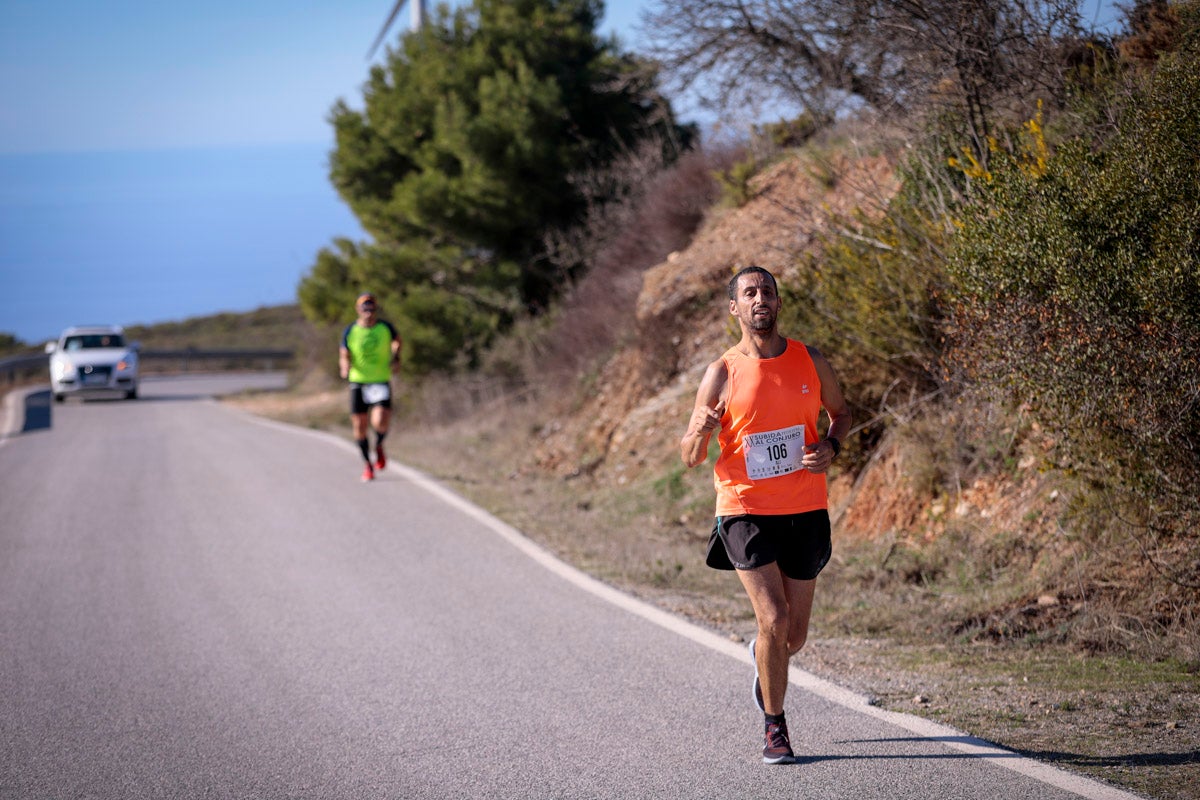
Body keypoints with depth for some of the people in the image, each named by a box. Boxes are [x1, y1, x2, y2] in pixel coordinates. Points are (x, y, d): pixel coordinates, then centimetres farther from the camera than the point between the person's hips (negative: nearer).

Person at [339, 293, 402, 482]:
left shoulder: (385, 328, -2)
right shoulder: (350, 331, -2)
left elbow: (396, 340, 19)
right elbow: (344, 355, 5)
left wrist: (396, 358, 5)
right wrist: (344, 368, -17)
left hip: (381, 381, -1)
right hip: (358, 382, 1)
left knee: (380, 422, -20)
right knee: (359, 427, 2)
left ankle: (379, 446, 15)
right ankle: (368, 464, 23)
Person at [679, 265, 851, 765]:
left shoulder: (810, 361, 3)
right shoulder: (721, 375, -4)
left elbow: (840, 411, 20)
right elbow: (690, 458, 0)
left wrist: (831, 446, -2)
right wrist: (700, 432, -24)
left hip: (805, 510, 3)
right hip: (746, 510, -3)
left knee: (794, 635, 8)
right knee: (774, 620, -16)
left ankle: (764, 668, 45)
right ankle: (774, 728, 2)